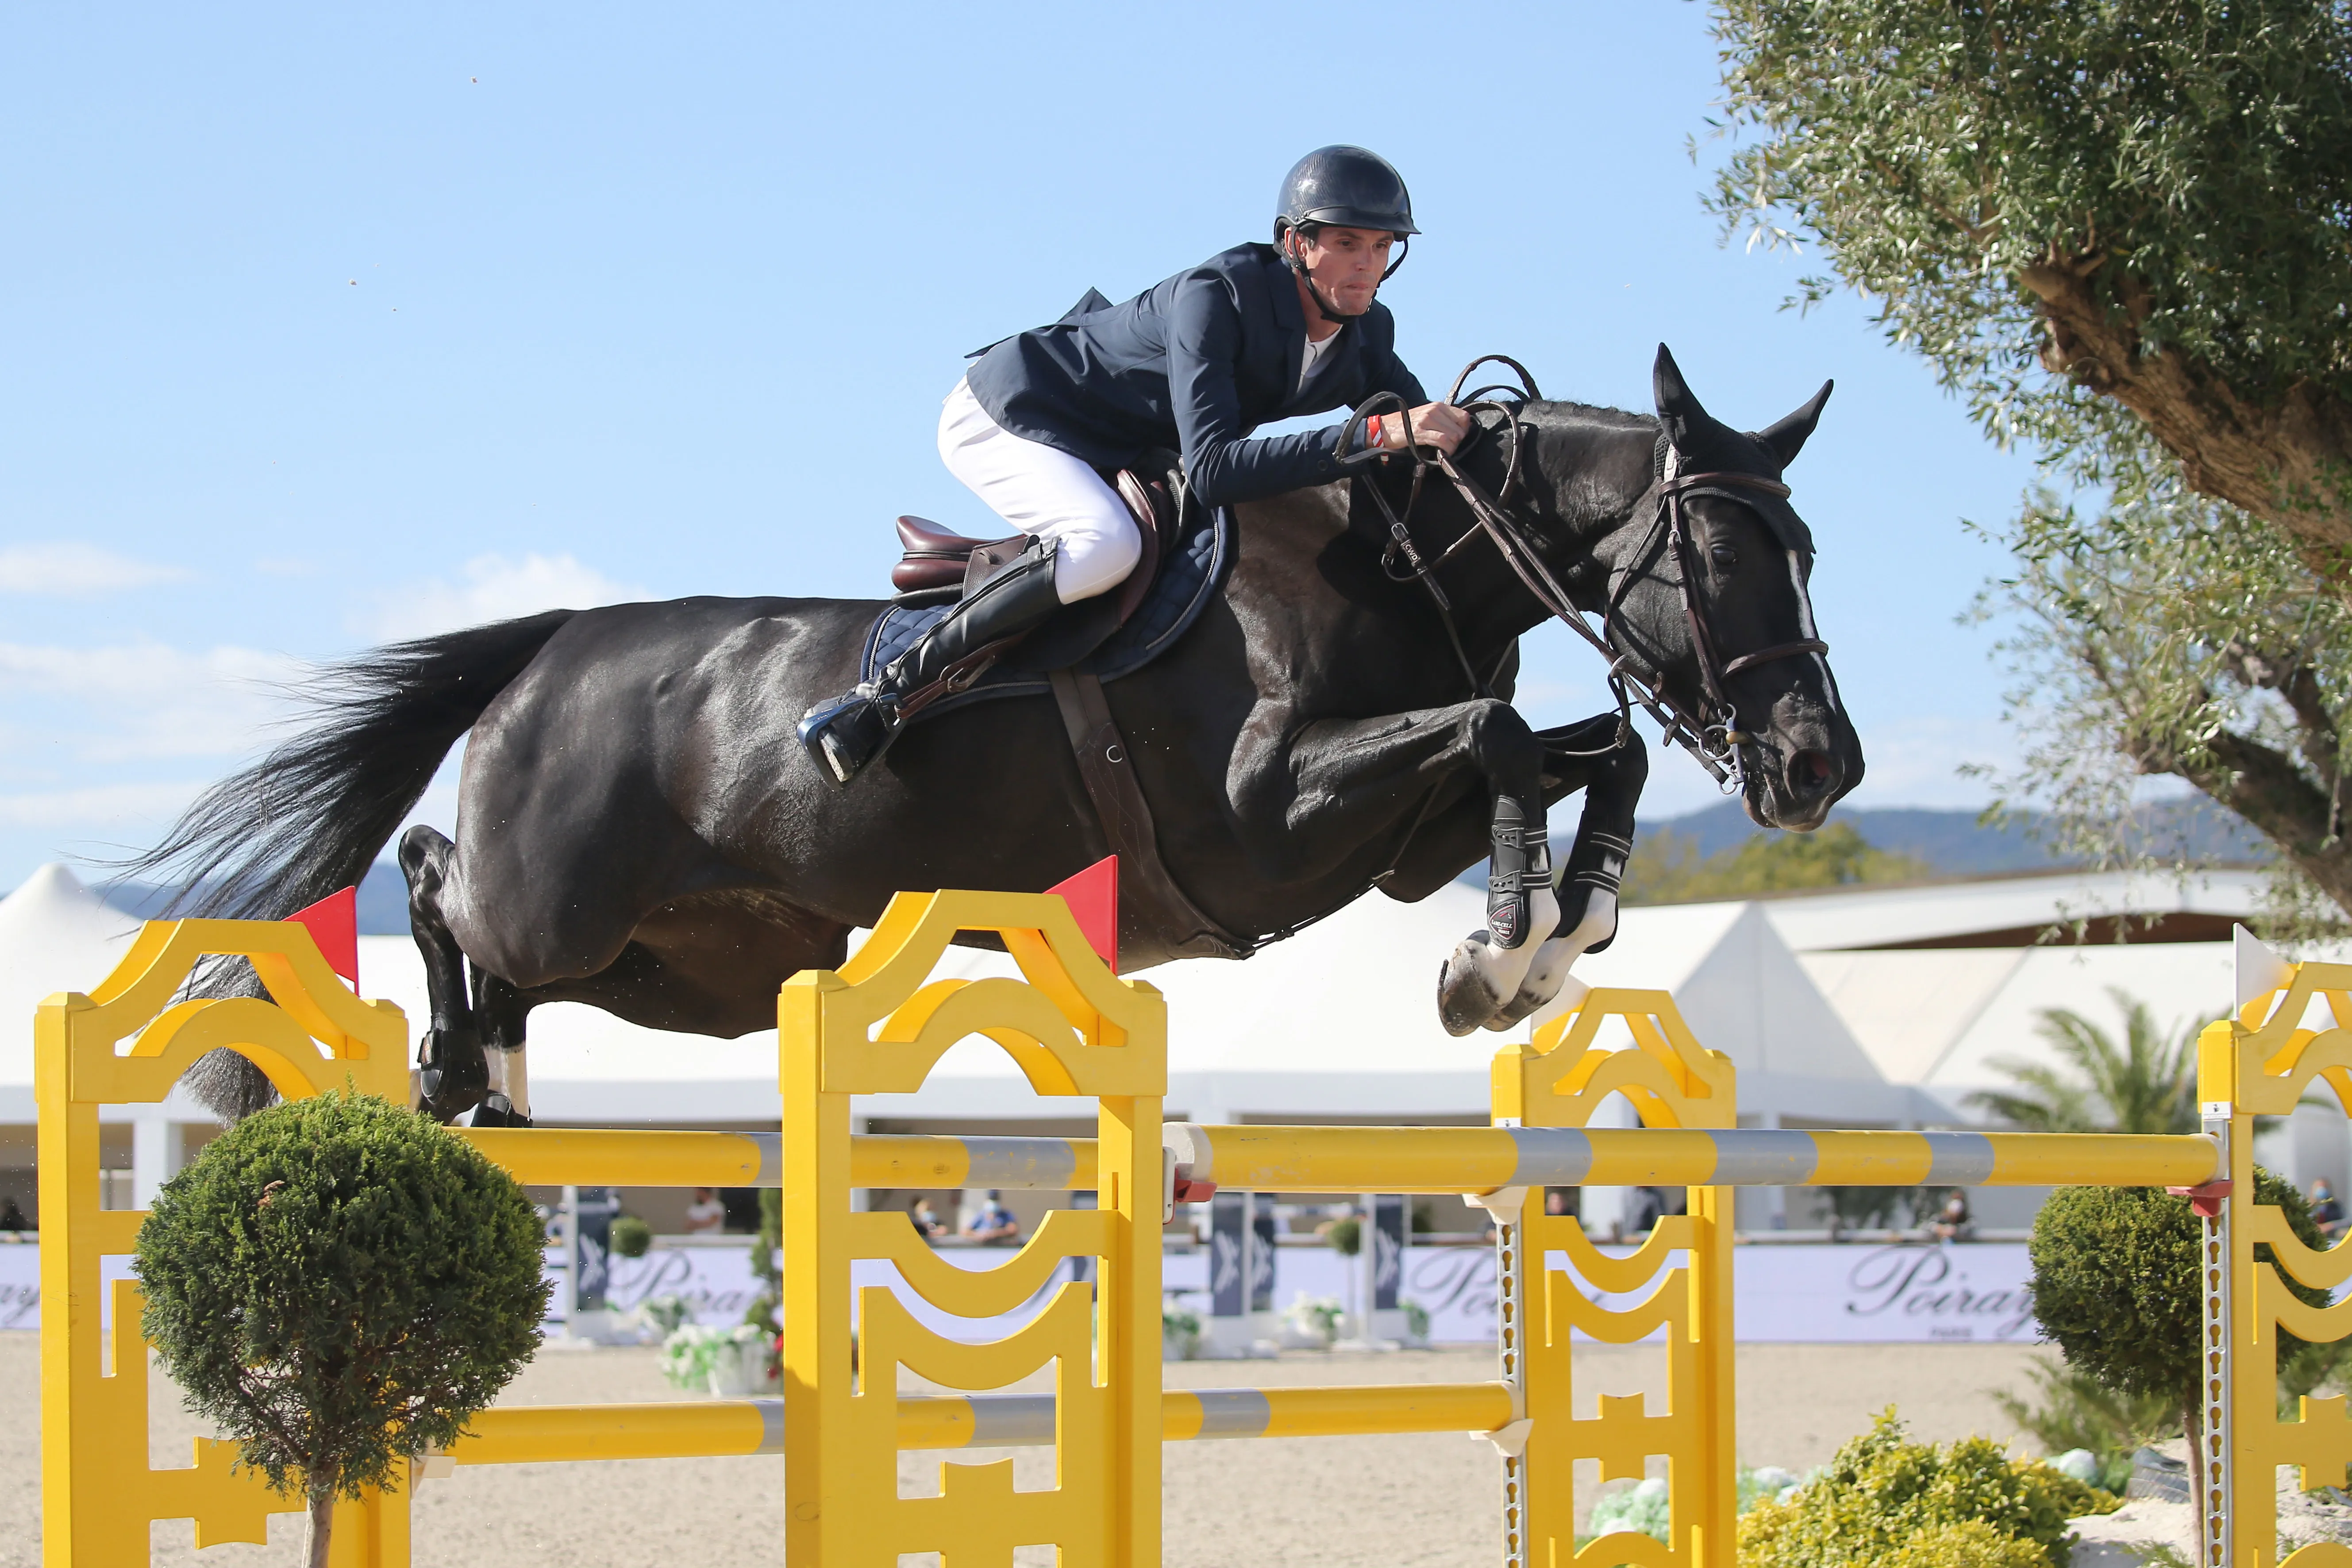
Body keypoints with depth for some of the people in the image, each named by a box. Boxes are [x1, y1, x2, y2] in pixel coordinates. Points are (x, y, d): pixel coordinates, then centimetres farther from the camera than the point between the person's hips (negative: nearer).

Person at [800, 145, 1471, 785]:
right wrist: (1375, 435, -51)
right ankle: (881, 697, -29)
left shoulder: (1366, 334, -10)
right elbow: (1212, 469, -44)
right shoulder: (1216, 296, -33)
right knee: (1106, 546, -36)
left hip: (1123, 455, 9)